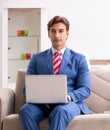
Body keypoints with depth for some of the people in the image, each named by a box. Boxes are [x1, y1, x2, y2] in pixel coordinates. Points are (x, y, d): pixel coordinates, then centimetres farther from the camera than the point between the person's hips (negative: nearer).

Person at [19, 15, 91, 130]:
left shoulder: (79, 59, 13)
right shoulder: (37, 58, 17)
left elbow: (85, 90, 4)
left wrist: (68, 96, -18)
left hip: (69, 103, -2)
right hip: (42, 104, 2)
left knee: (61, 110, -38)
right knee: (26, 110, -32)